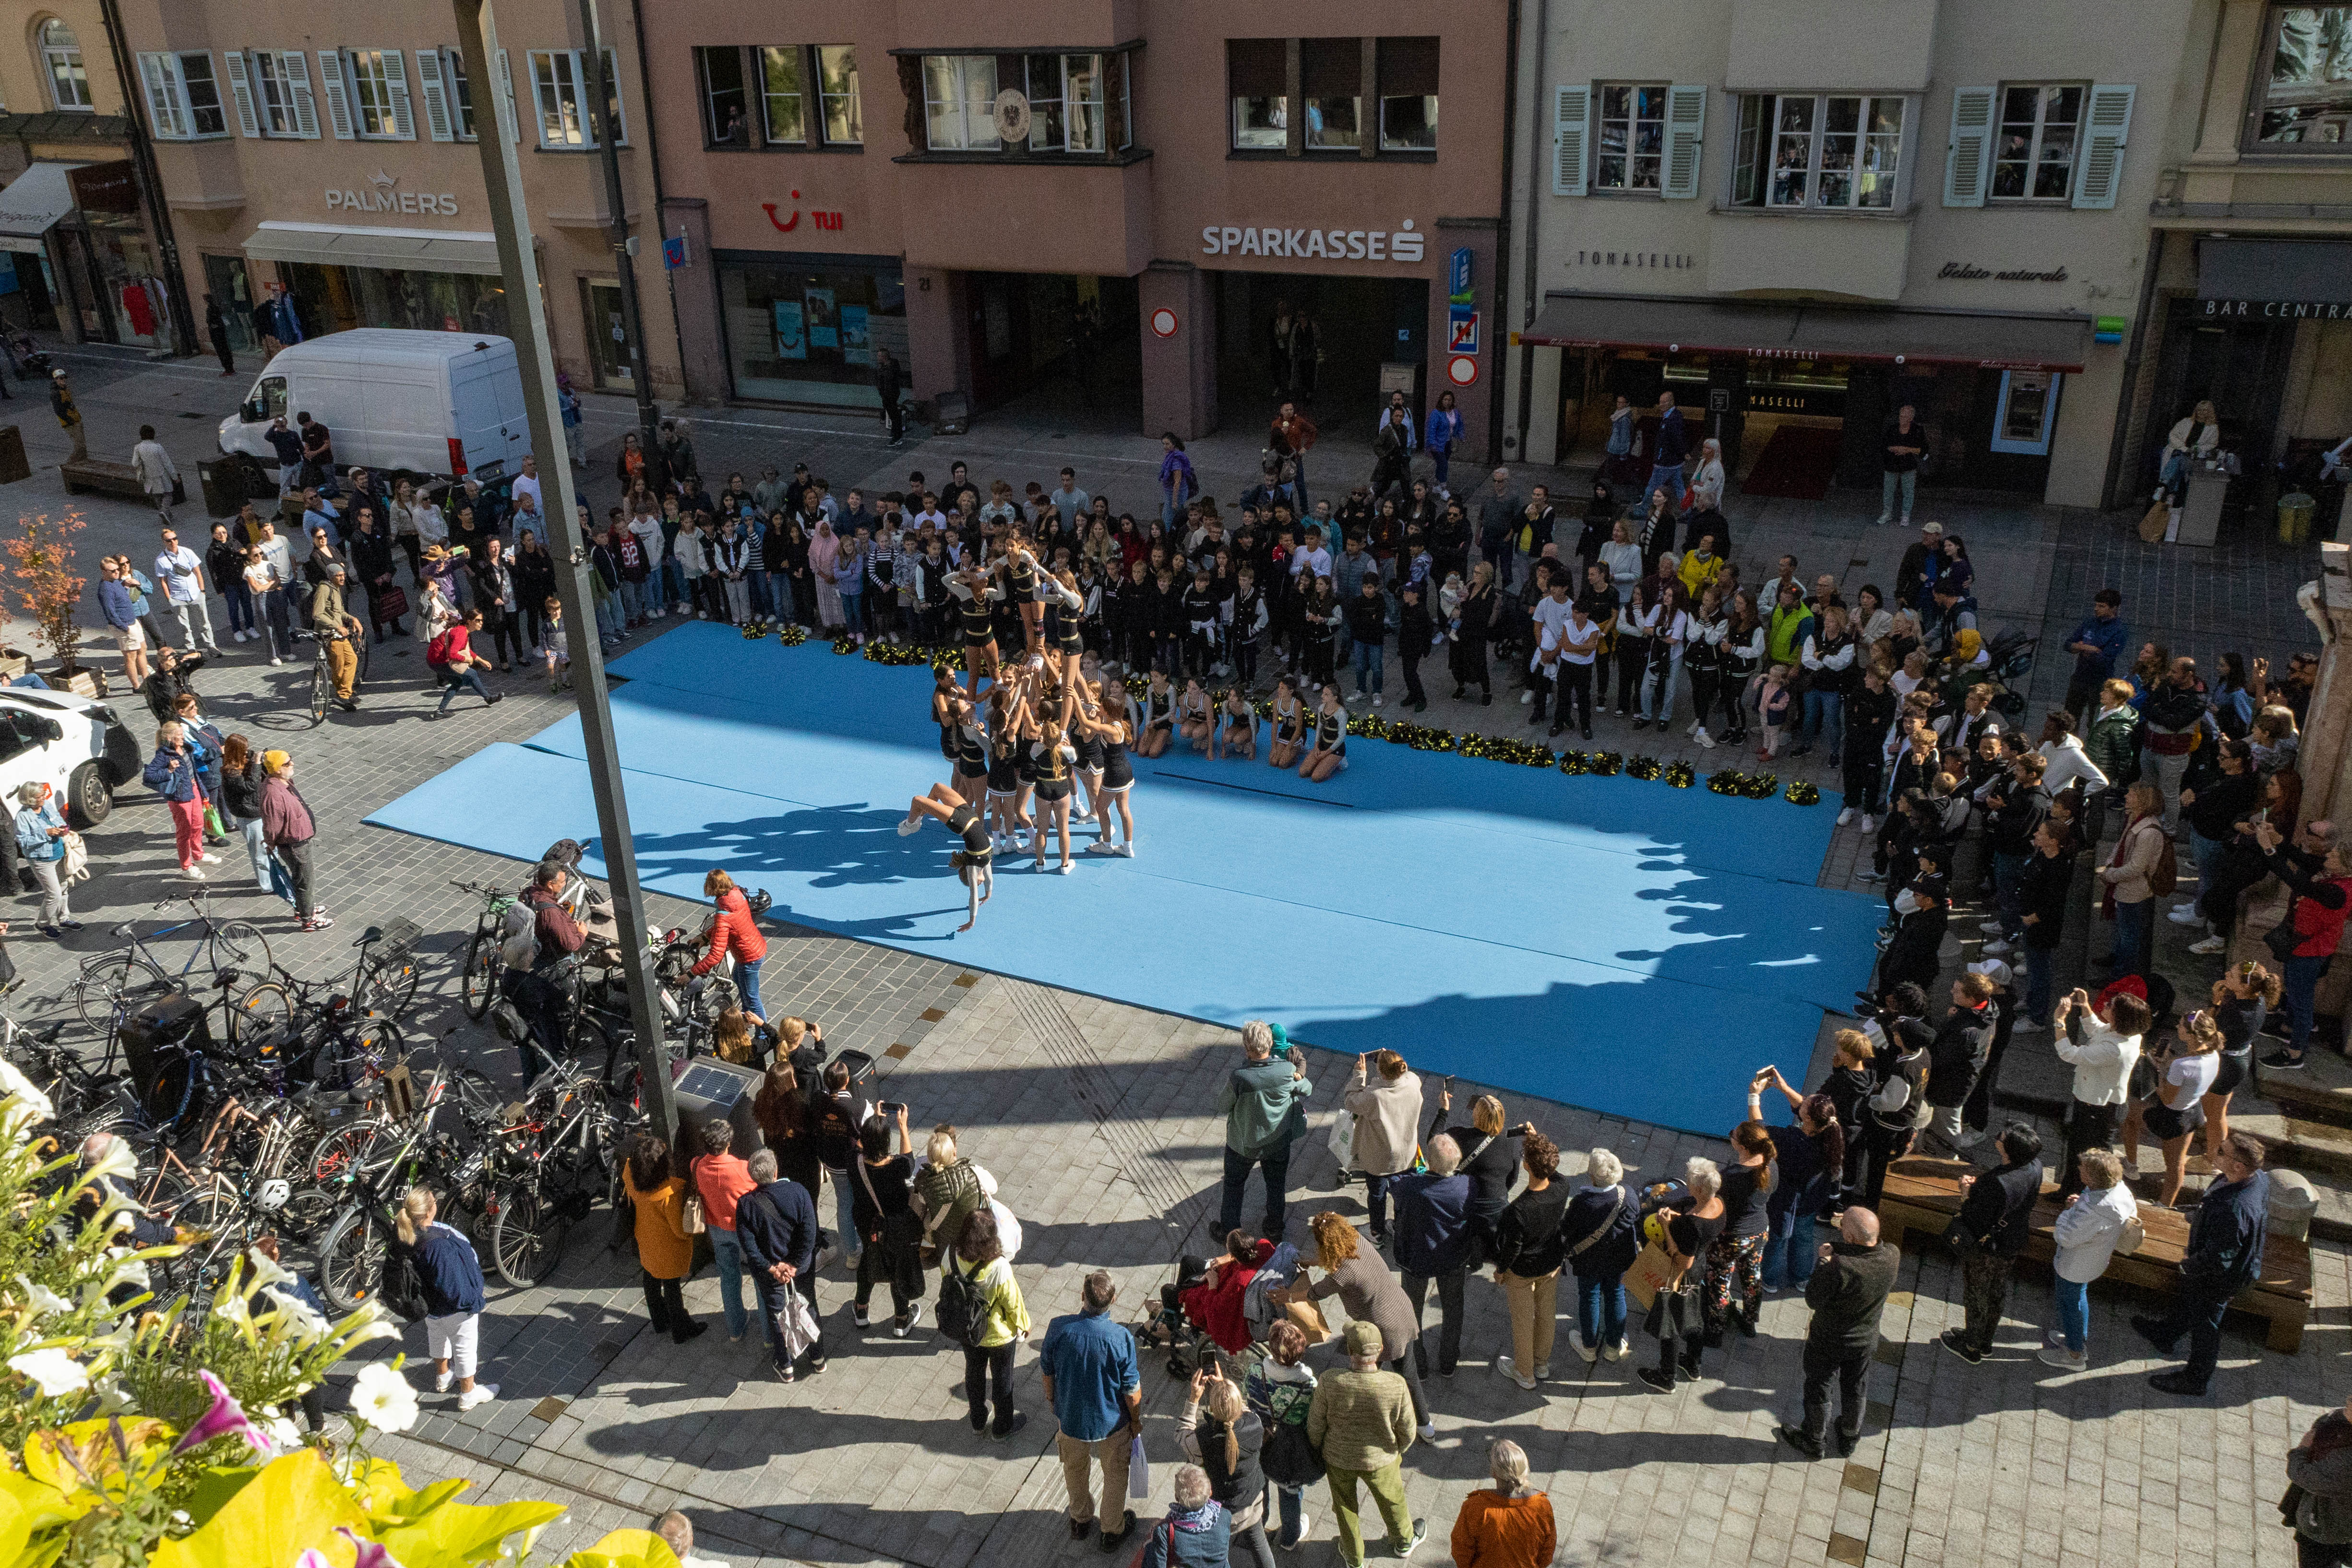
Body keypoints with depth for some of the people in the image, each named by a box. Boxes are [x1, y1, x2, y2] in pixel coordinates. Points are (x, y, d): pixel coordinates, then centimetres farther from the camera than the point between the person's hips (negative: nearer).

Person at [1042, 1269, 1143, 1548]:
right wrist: (1136, 1420, 2)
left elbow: (1047, 1370, -8)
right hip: (1112, 1420, -2)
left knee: (1075, 1471, 29)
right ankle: (1113, 1530, 44)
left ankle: (1081, 1521, 52)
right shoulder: (1121, 1338, -31)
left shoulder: (1058, 1328, -27)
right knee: (1115, 1473, 26)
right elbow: (1131, 1390, -18)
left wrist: (1052, 1398, 13)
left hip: (1071, 1417, 2)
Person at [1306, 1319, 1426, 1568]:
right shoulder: (1396, 1386, -32)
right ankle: (1403, 1541, 59)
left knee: (1345, 1506, 29)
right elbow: (1407, 1431, -15)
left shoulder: (1329, 1384, -34)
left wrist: (1316, 1453, 6)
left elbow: (1315, 1426, -17)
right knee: (1392, 1500, 31)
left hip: (1338, 1458, 0)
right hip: (1380, 1460, 0)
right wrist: (1397, 1452, 8)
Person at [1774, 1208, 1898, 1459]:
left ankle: (1815, 1442, 42)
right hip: (1866, 1341, 5)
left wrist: (1824, 1261, -18)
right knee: (1856, 1390, 28)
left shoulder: (1840, 1267, -41)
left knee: (1817, 1389, 21)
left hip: (1827, 1341, -5)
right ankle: (1849, 1438, 51)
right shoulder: (1892, 1256, -25)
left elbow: (1813, 1300, -25)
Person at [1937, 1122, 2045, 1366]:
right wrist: (1980, 1184, -6)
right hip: (2014, 1243, 7)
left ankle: (1971, 1347, 39)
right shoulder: (2035, 1166, -17)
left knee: (1976, 1295, 18)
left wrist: (1966, 1193, -16)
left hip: (1984, 1249, -7)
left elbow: (1976, 1221, -30)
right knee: (1996, 1291, 28)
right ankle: (1985, 1340, 49)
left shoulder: (1997, 1184, -40)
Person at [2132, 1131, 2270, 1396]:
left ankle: (2195, 1381, 41)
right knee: (2184, 1296, 33)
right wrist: (2199, 1218, 8)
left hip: (2216, 1278, -9)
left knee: (2203, 1325, 17)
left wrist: (2188, 1265, -15)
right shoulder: (2260, 1177, -17)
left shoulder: (2233, 1210, -45)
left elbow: (2217, 1259, -34)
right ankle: (2164, 1336, 60)